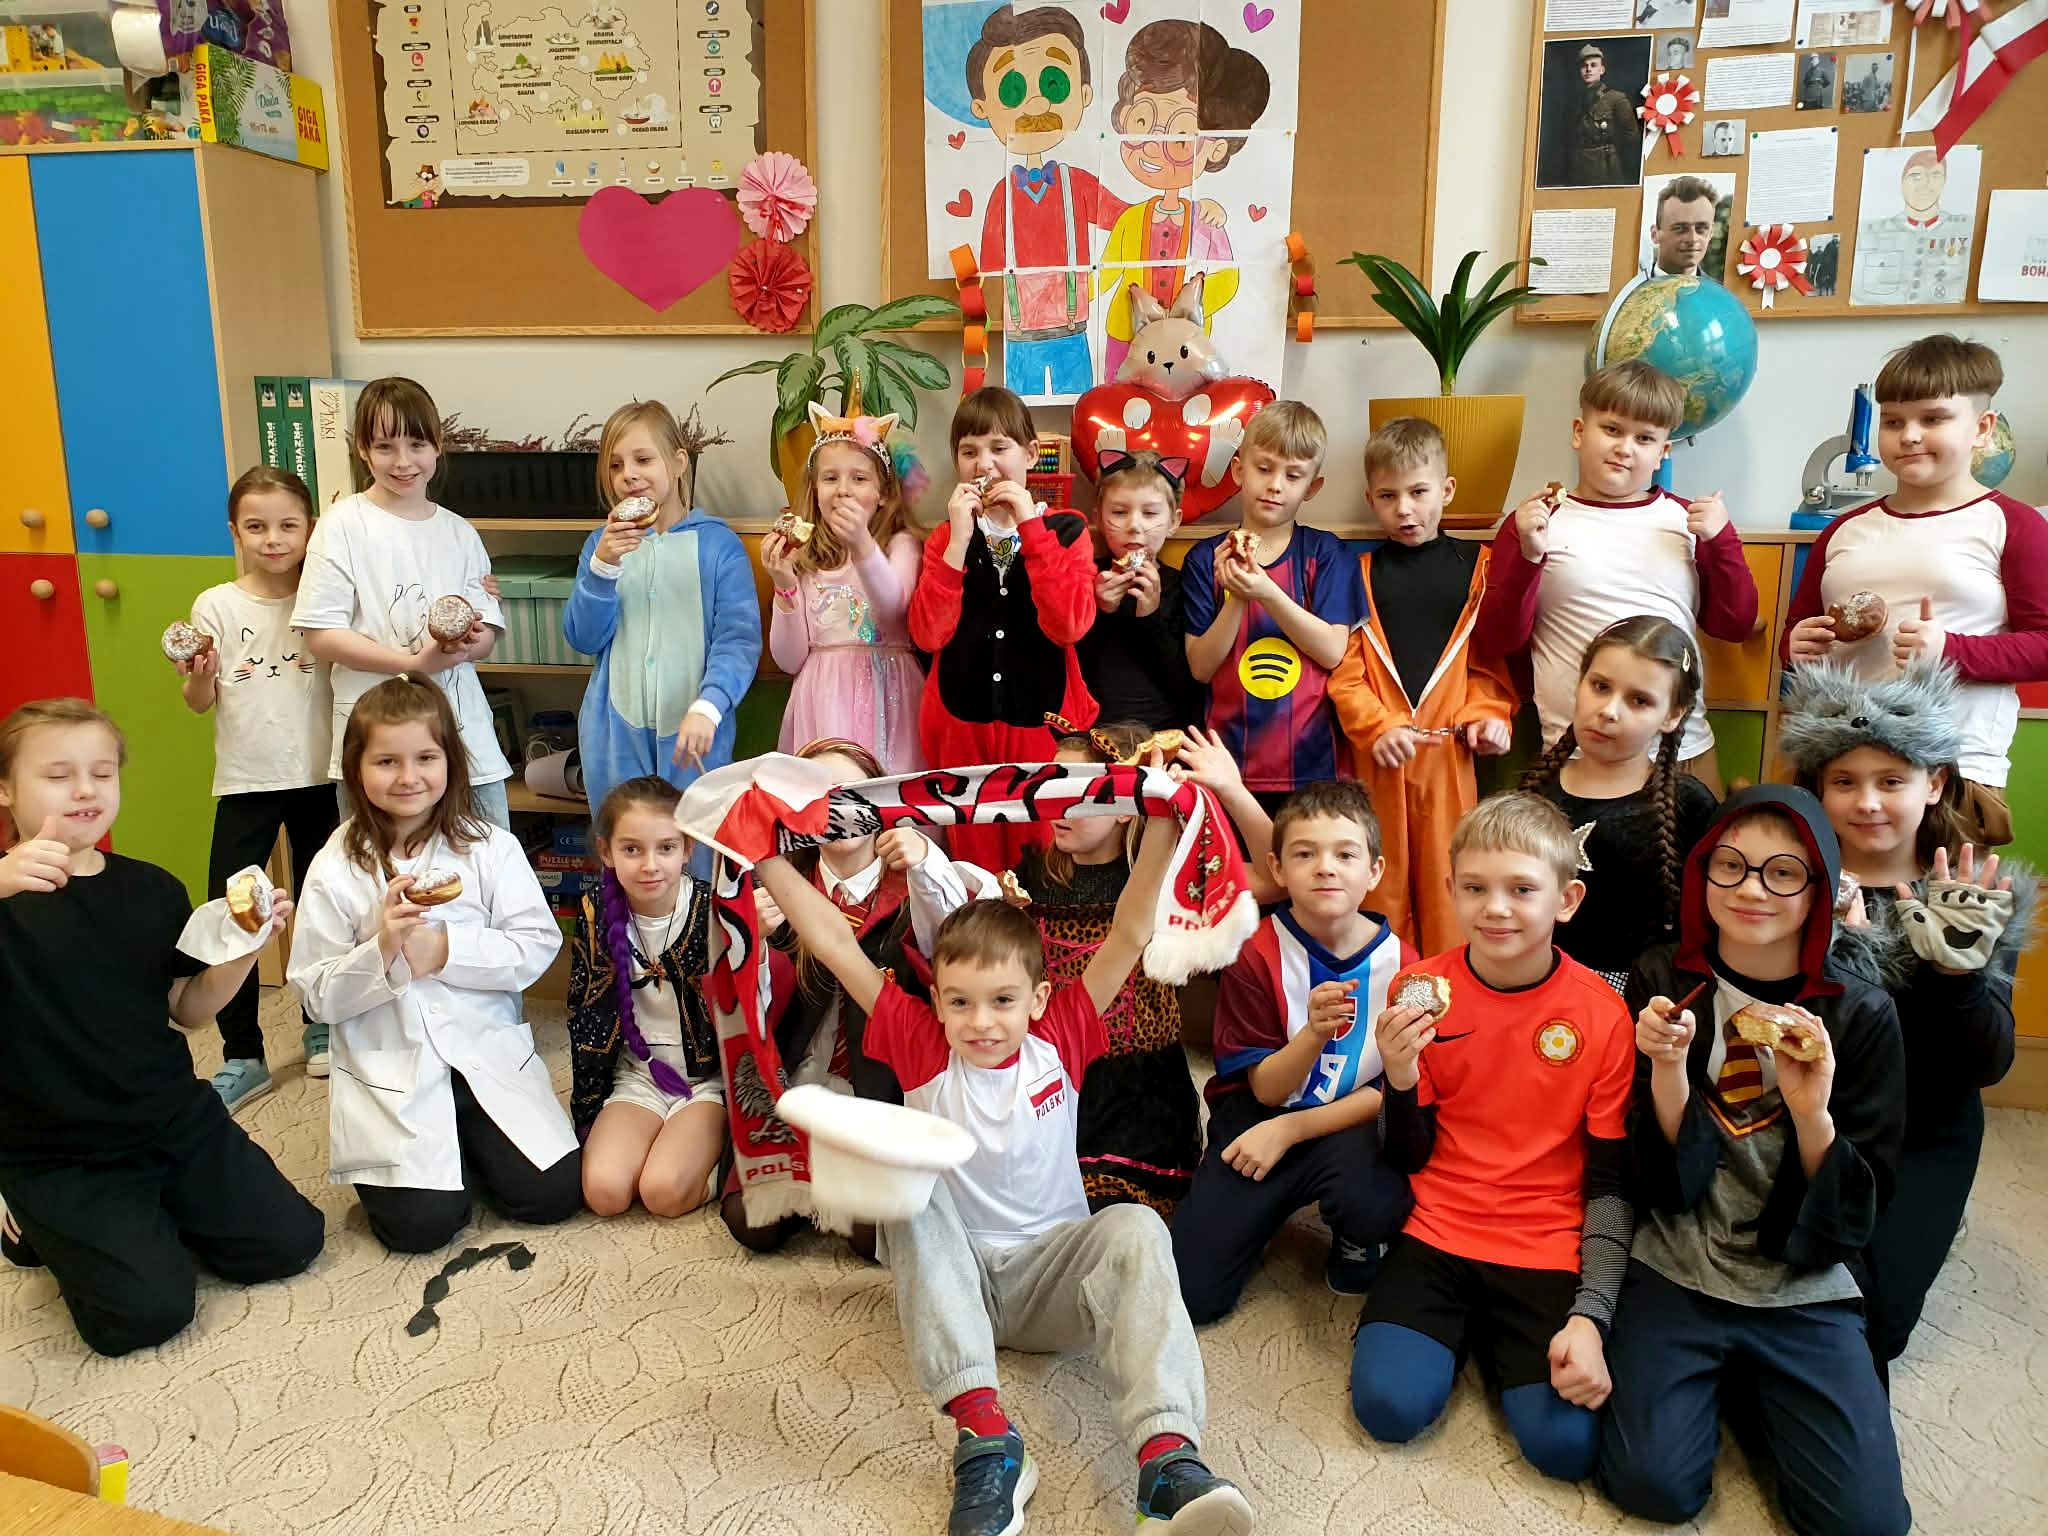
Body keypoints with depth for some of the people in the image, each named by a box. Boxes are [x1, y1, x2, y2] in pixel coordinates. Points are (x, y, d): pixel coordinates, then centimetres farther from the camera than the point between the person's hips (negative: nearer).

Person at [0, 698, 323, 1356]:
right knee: (147, 1311, -16)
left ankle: (158, 1215, 22)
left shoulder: (154, 890, 5)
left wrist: (247, 947, -11)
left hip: (178, 1121, 4)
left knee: (289, 1241, -4)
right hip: (59, 1157, -4)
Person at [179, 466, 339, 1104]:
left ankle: (321, 1027, 31)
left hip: (318, 777, 1)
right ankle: (242, 1057, 9)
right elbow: (199, 703, 1)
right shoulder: (216, 605, -2)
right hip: (245, 783, -1)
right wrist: (196, 676, -21)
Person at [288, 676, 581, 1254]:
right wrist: (382, 951, -19)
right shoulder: (334, 869, -3)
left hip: (489, 1055, 1)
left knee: (553, 1193, -9)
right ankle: (442, 1159, 19)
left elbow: (537, 947, -6)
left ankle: (468, 1145, 21)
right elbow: (317, 994, -2)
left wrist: (447, 949, -16)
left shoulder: (490, 847, -2)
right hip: (390, 1072, -1)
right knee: (420, 1223, -15)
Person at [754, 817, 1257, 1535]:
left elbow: (1130, 934, -12)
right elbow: (836, 947, -9)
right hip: (950, 1274, 0)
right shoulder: (921, 1045, -4)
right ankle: (982, 1430, -40)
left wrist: (1161, 822, -20)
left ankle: (1167, 1456, -47)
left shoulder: (1059, 1039, -3)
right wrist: (766, 855, -13)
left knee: (1136, 1228, -29)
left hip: (1050, 1272, 0)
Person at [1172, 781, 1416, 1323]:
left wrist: (1291, 1129, -14)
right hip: (1260, 1119, 0)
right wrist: (1315, 1032, -32)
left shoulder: (1399, 963, -8)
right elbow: (1266, 1088, -10)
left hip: (1351, 1127, 0)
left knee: (1379, 1207, -35)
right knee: (1189, 1295, -13)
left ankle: (1353, 1244, 4)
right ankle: (1274, 1210, 18)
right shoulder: (1256, 954, -10)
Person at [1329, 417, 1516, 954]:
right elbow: (1344, 671, 0)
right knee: (1384, 881, 7)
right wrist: (1379, 726, -14)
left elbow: (1493, 656, 7)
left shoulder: (1476, 565, 8)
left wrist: (1488, 712, -9)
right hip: (1376, 753, 0)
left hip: (1449, 750, 0)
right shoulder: (1361, 573, 8)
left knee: (1444, 875, 4)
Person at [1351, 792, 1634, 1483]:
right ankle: (1456, 1328, 12)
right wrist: (1400, 1080, -20)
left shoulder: (1602, 1015, -9)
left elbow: (1611, 1184, -3)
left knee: (1565, 1442, -17)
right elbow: (1409, 1158, 1)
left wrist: (1590, 1318, -14)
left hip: (1548, 1251, 0)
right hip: (1437, 1233, 1)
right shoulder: (1421, 990, -6)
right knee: (1388, 1405, -18)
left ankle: (1499, 1339, 12)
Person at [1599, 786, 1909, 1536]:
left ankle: (1748, 1385, 15)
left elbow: (1858, 1215, -4)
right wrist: (1667, 1069, -22)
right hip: (1674, 1273, 0)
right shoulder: (1663, 982, -5)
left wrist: (1812, 1112, -23)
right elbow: (1657, 1179, -4)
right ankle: (1713, 1382, 16)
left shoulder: (1861, 1014, -6)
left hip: (1806, 1294, 1)